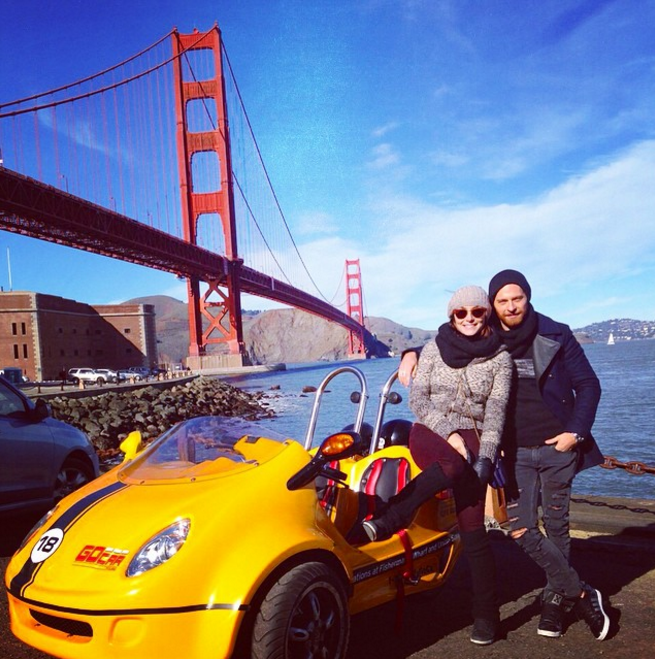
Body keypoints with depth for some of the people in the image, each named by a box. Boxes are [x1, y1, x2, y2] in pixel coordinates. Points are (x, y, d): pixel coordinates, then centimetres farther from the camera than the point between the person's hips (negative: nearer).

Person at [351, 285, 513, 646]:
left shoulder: (500, 358, 6)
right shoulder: (434, 348, 7)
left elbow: (495, 411, -3)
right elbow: (417, 398, 1)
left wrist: (486, 456, -16)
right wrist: (449, 433, -11)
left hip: (473, 437, 1)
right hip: (430, 431, 0)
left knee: (472, 526, -11)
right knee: (453, 467, -37)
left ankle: (486, 613, -1)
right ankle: (385, 522, -30)